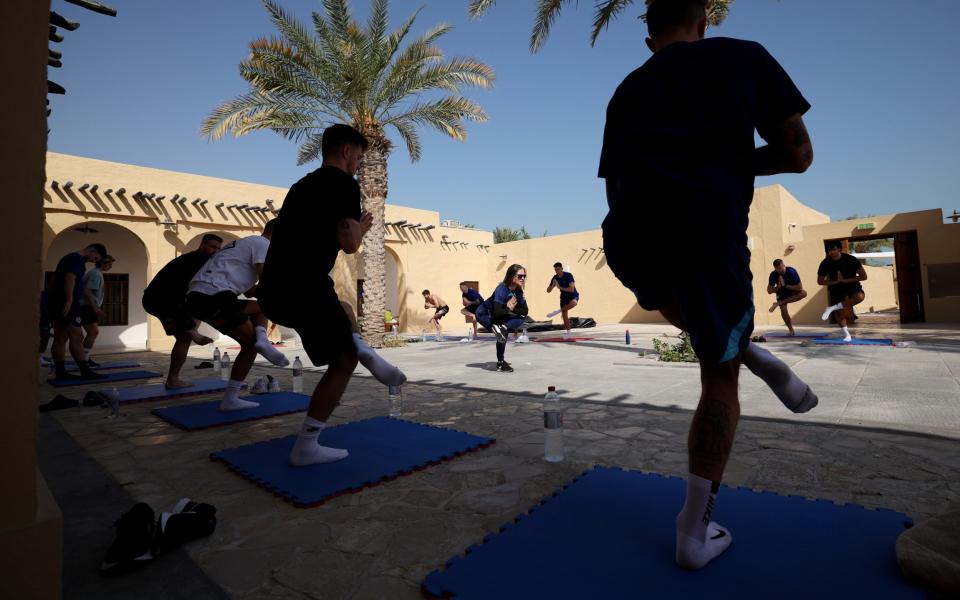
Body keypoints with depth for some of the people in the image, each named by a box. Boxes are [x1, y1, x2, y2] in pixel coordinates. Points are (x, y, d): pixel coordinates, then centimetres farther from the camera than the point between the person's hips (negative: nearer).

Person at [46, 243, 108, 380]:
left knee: (60, 338, 8)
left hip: (55, 302, 10)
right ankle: (85, 371, -9)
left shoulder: (69, 258, 23)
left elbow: (55, 279, 25)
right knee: (76, 336, -10)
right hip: (66, 304, -10)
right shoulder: (78, 259, -8)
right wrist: (69, 301, -26)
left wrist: (51, 298, 26)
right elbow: (70, 279, -21)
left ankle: (60, 371, 9)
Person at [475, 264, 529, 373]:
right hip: (484, 314, -8)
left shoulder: (518, 291, -10)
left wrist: (512, 309, -28)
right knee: (503, 333, -25)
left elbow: (525, 311, -14)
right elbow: (497, 312, -43)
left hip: (496, 316, 8)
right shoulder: (502, 289, -33)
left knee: (522, 317, -10)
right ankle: (500, 364, -17)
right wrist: (509, 309, -24)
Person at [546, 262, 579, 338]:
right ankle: (567, 332, 15)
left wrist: (560, 287, -32)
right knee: (564, 314, 2)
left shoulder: (568, 275, -22)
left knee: (573, 303, -39)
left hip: (573, 295, -5)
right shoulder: (555, 278, -7)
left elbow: (572, 289, -30)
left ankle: (557, 311, -24)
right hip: (564, 296, 5)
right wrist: (553, 285, -22)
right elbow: (548, 291, -2)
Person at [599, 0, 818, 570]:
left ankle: (753, 353, 18)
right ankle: (696, 531, 16)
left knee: (673, 296, 40)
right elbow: (799, 155, 14)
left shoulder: (627, 90, 24)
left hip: (628, 238, 3)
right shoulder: (745, 55, 16)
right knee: (719, 377, 14)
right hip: (707, 232, -3)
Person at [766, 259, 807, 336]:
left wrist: (785, 285, -33)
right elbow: (769, 291, -17)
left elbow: (800, 287, -28)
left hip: (792, 290, 0)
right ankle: (791, 329, 8)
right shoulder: (773, 275, -23)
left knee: (803, 293, -32)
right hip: (781, 293, 0)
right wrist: (778, 286, -34)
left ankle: (778, 303, -25)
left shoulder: (792, 271, -28)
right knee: (783, 310, -14)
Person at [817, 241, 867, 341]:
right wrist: (835, 281, -21)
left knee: (860, 296, -35)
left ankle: (832, 308, -22)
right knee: (839, 312, 1)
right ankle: (847, 334, 19)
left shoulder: (851, 259, -20)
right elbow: (820, 281, -7)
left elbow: (863, 276, -17)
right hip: (836, 287, 1)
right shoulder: (825, 263, -16)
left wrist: (845, 280, -24)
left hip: (851, 284, -1)